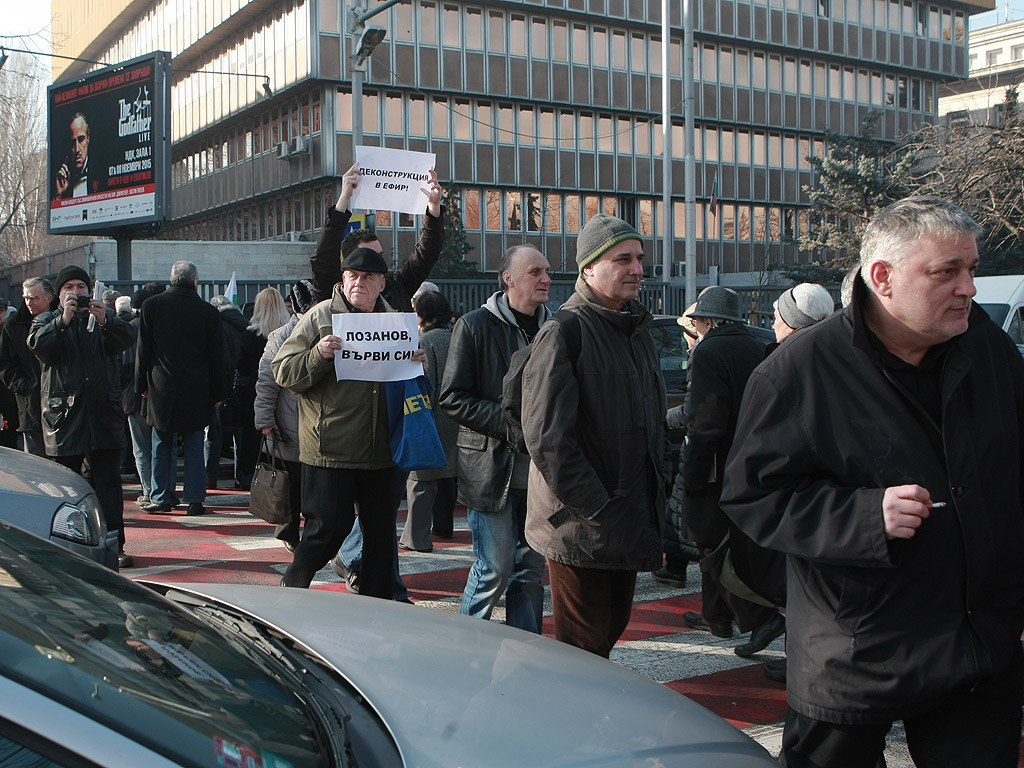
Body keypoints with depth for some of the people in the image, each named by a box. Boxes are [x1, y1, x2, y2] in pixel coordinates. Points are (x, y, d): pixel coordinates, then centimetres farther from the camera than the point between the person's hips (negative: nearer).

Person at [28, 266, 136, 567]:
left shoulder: (106, 317, 16)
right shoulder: (46, 321, 13)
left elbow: (127, 338, -2)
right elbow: (38, 345, -7)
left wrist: (104, 321, -19)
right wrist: (64, 319, -18)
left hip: (104, 414, 1)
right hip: (63, 414, 0)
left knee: (109, 481, -2)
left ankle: (115, 545, 0)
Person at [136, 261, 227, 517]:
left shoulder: (151, 305, -1)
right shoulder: (208, 312, -2)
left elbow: (143, 349, 1)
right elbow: (216, 355, 3)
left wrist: (142, 384, 9)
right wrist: (217, 393, 10)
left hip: (162, 387, 0)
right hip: (196, 390, 0)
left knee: (162, 446, 9)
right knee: (194, 447, 6)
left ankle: (161, 498, 11)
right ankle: (195, 500, 5)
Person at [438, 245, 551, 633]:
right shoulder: (474, 326, -5)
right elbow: (452, 398, -8)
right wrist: (509, 422, -17)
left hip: (539, 468, 5)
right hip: (491, 467, -5)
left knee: (532, 568, 10)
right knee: (495, 568, -2)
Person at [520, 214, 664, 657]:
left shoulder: (639, 331, 14)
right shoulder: (564, 333, -14)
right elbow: (547, 437, -21)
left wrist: (655, 501, 15)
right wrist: (596, 511, -21)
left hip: (631, 520, 8)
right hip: (581, 528, -8)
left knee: (612, 629, 19)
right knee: (582, 649, 1)